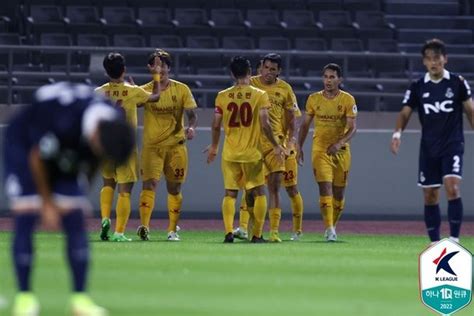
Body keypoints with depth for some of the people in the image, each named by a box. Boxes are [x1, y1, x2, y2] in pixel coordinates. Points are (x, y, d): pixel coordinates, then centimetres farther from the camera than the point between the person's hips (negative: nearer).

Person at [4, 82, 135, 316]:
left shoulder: (114, 127, -22)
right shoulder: (62, 121, -41)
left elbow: (93, 162, 0)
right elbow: (37, 159, -24)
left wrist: (82, 194, 9)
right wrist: (47, 203, -14)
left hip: (65, 156, 5)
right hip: (23, 146, -5)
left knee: (75, 221, -4)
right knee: (25, 219, -13)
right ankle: (24, 297, -6)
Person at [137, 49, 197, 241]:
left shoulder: (181, 90, 2)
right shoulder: (145, 91, 1)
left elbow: (191, 114, 0)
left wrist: (191, 127, -21)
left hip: (176, 145, 1)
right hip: (151, 146, -1)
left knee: (174, 188, 8)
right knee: (149, 184, -17)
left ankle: (173, 230, 18)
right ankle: (144, 226, -27)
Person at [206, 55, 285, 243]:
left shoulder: (222, 96, 0)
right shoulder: (259, 95, -6)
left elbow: (216, 125, 2)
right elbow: (264, 124, -11)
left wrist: (214, 146, 19)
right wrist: (275, 146, 1)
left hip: (229, 153, 2)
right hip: (252, 153, -2)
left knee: (230, 193, 9)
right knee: (259, 193, 12)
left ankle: (228, 231, -8)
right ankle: (257, 234, 8)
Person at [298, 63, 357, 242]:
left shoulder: (348, 100, -4)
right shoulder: (313, 99, 2)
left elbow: (352, 128, -9)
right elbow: (305, 125, 12)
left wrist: (340, 143, -26)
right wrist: (299, 147, 8)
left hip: (341, 151, 0)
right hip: (320, 150, 0)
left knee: (339, 192, 9)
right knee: (325, 188, -15)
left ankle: (332, 226, 27)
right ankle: (330, 229, -19)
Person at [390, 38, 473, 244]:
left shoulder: (457, 83, -1)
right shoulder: (418, 87, 3)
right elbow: (405, 113, 1)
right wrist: (397, 133, -17)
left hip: (453, 144, -3)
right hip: (428, 148, 3)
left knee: (452, 188, -19)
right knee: (430, 196, 4)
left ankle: (454, 240, -16)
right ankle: (435, 242, 14)